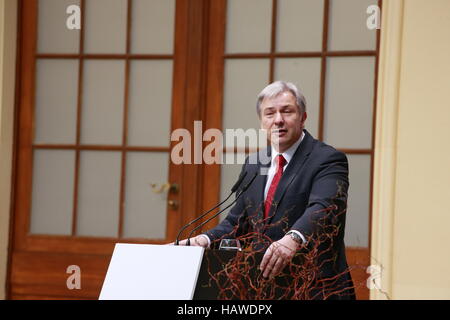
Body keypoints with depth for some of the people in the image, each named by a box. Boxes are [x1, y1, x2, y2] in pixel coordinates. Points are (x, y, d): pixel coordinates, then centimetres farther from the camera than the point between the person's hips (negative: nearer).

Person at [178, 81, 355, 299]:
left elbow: (323, 208, -23)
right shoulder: (253, 166, 16)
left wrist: (293, 239, -42)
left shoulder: (328, 160, -6)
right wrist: (205, 240, -4)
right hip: (261, 284, 5)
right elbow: (237, 222, 16)